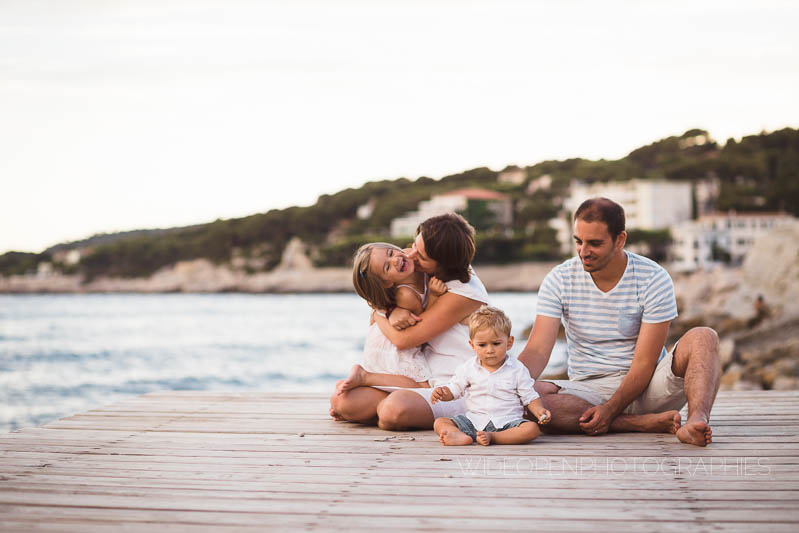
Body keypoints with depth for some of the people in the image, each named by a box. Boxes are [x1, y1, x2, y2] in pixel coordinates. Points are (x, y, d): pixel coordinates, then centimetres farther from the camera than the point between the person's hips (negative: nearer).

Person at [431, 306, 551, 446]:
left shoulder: (517, 370, 1)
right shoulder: (468, 369, 6)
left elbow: (530, 397, 4)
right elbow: (453, 390, 13)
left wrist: (539, 411, -16)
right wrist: (442, 393, -10)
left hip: (507, 422, -2)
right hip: (473, 421, 2)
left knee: (533, 429, -30)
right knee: (440, 423, -17)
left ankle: (491, 437, -36)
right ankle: (463, 437, -46)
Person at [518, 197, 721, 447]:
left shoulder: (654, 279, -9)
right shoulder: (559, 280, -2)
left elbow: (644, 362, -13)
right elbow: (537, 350, -10)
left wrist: (610, 409, -26)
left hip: (644, 388, -1)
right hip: (588, 391, 1)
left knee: (703, 337, -24)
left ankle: (696, 421, -50)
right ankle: (648, 422, -30)